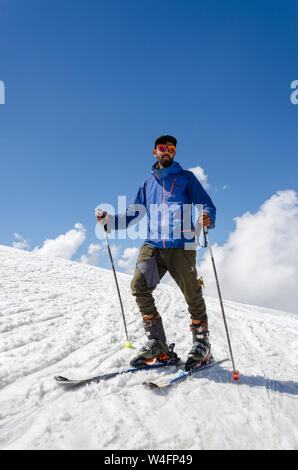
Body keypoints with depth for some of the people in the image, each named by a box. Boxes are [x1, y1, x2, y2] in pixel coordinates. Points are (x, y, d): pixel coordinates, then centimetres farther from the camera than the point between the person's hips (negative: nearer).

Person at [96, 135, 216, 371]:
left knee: (192, 294, -3)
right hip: (153, 245, 3)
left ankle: (202, 344, 18)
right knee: (139, 285, -14)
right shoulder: (148, 183, 21)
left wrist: (208, 219, -20)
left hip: (181, 245, -3)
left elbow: (207, 205, 3)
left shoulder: (186, 178, 10)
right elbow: (132, 213, 21)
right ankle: (157, 343, -3)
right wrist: (108, 219, 6)